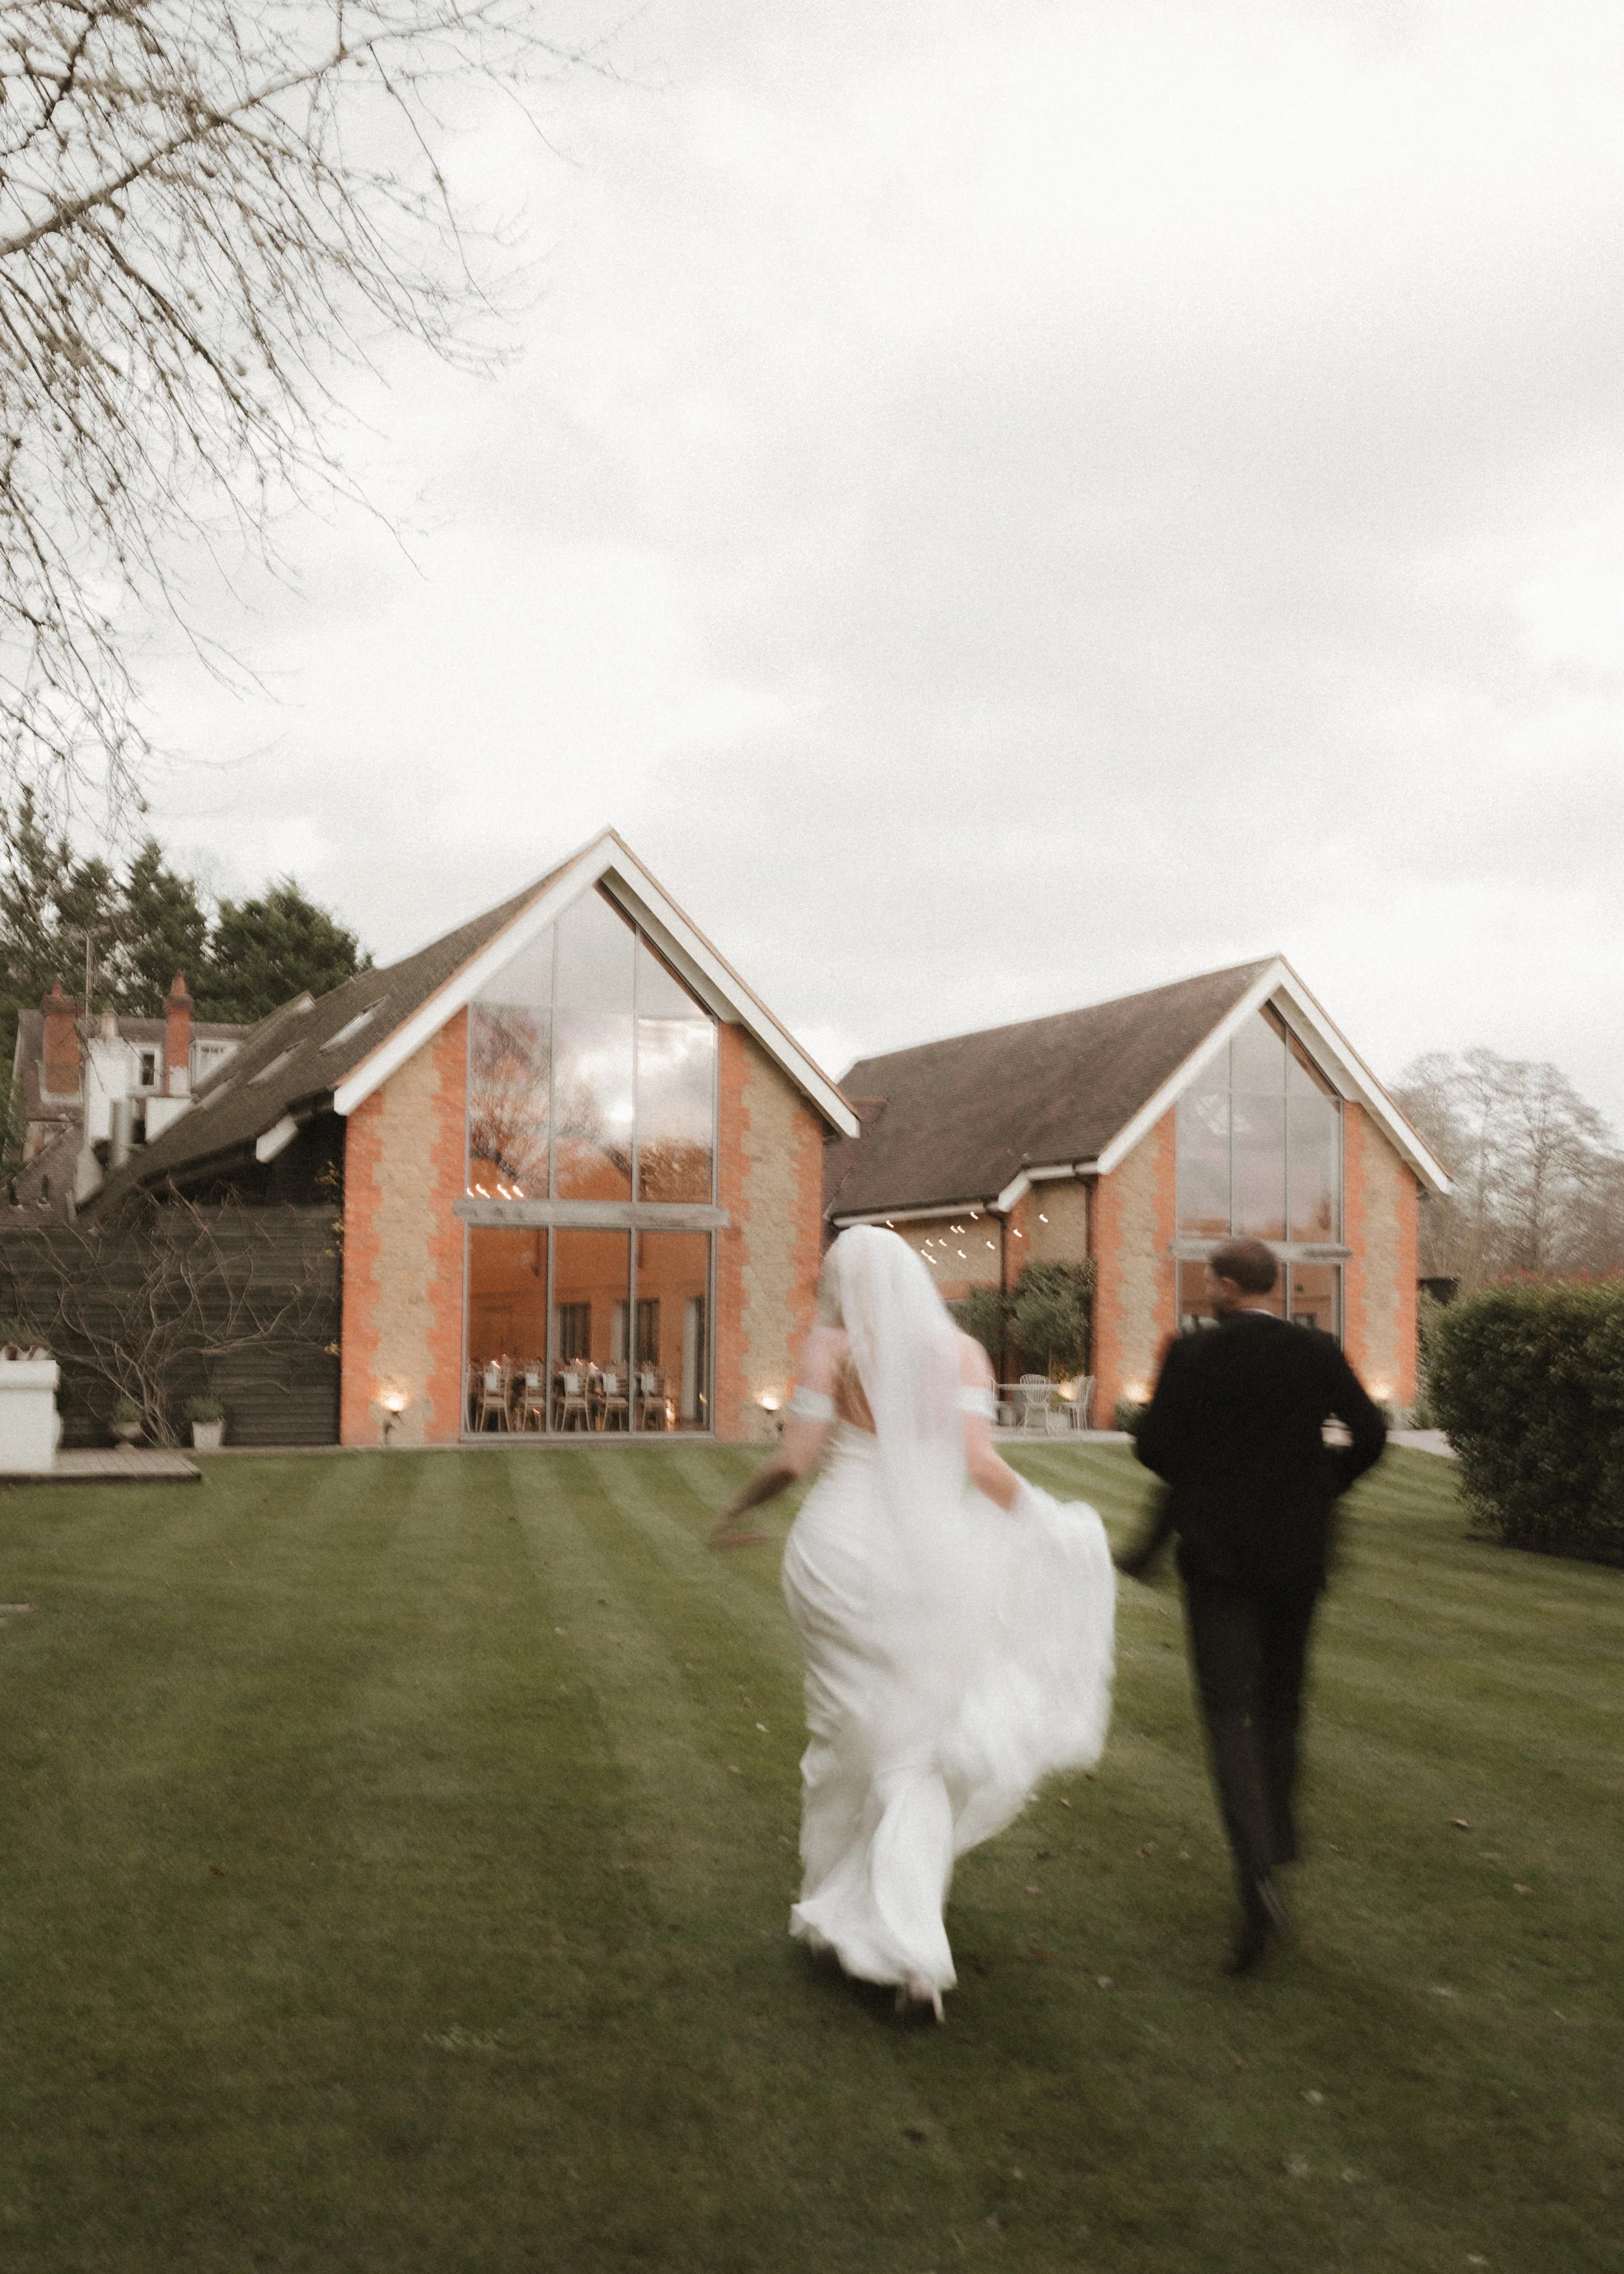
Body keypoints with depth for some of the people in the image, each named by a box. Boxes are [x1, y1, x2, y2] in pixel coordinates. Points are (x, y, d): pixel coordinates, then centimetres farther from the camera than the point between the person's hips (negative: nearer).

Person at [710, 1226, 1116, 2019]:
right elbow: (979, 1463, -7)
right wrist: (1051, 1528, 5)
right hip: (935, 1558, 1)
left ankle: (834, 1909, 30)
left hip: (843, 1552, -1)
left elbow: (794, 1457, -4)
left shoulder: (835, 1345, -1)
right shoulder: (961, 1351, 3)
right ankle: (914, 1956, -3)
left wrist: (736, 1507, 12)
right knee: (916, 1752, 10)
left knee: (846, 1731, 17)